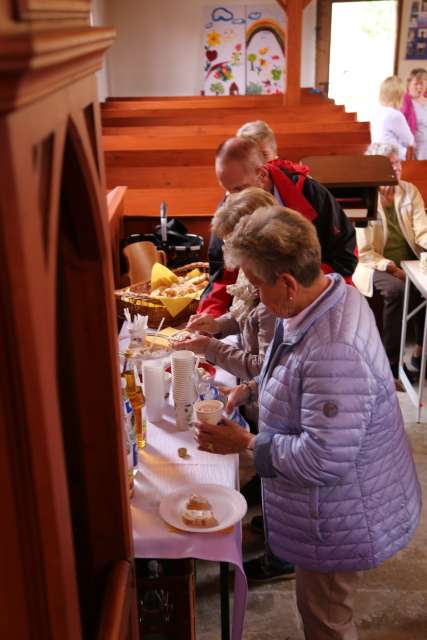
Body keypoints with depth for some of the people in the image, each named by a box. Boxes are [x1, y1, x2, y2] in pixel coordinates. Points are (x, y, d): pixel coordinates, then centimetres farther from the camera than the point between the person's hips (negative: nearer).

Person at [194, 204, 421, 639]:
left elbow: (323, 461, -32)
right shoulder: (333, 292, -6)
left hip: (342, 518, -9)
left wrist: (245, 444, -22)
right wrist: (251, 388, 1)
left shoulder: (334, 351, -38)